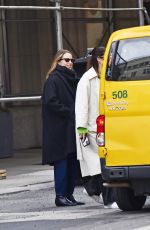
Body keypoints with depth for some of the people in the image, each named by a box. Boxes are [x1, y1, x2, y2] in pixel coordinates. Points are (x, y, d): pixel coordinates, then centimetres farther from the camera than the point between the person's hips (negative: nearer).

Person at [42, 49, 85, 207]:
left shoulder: (71, 79, 18)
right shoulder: (53, 80, -8)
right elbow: (50, 102, -18)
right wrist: (69, 112, -17)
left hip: (71, 127, 8)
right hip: (59, 129, -8)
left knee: (72, 162, 7)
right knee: (61, 162, -7)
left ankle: (69, 195, 12)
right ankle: (60, 196, -5)